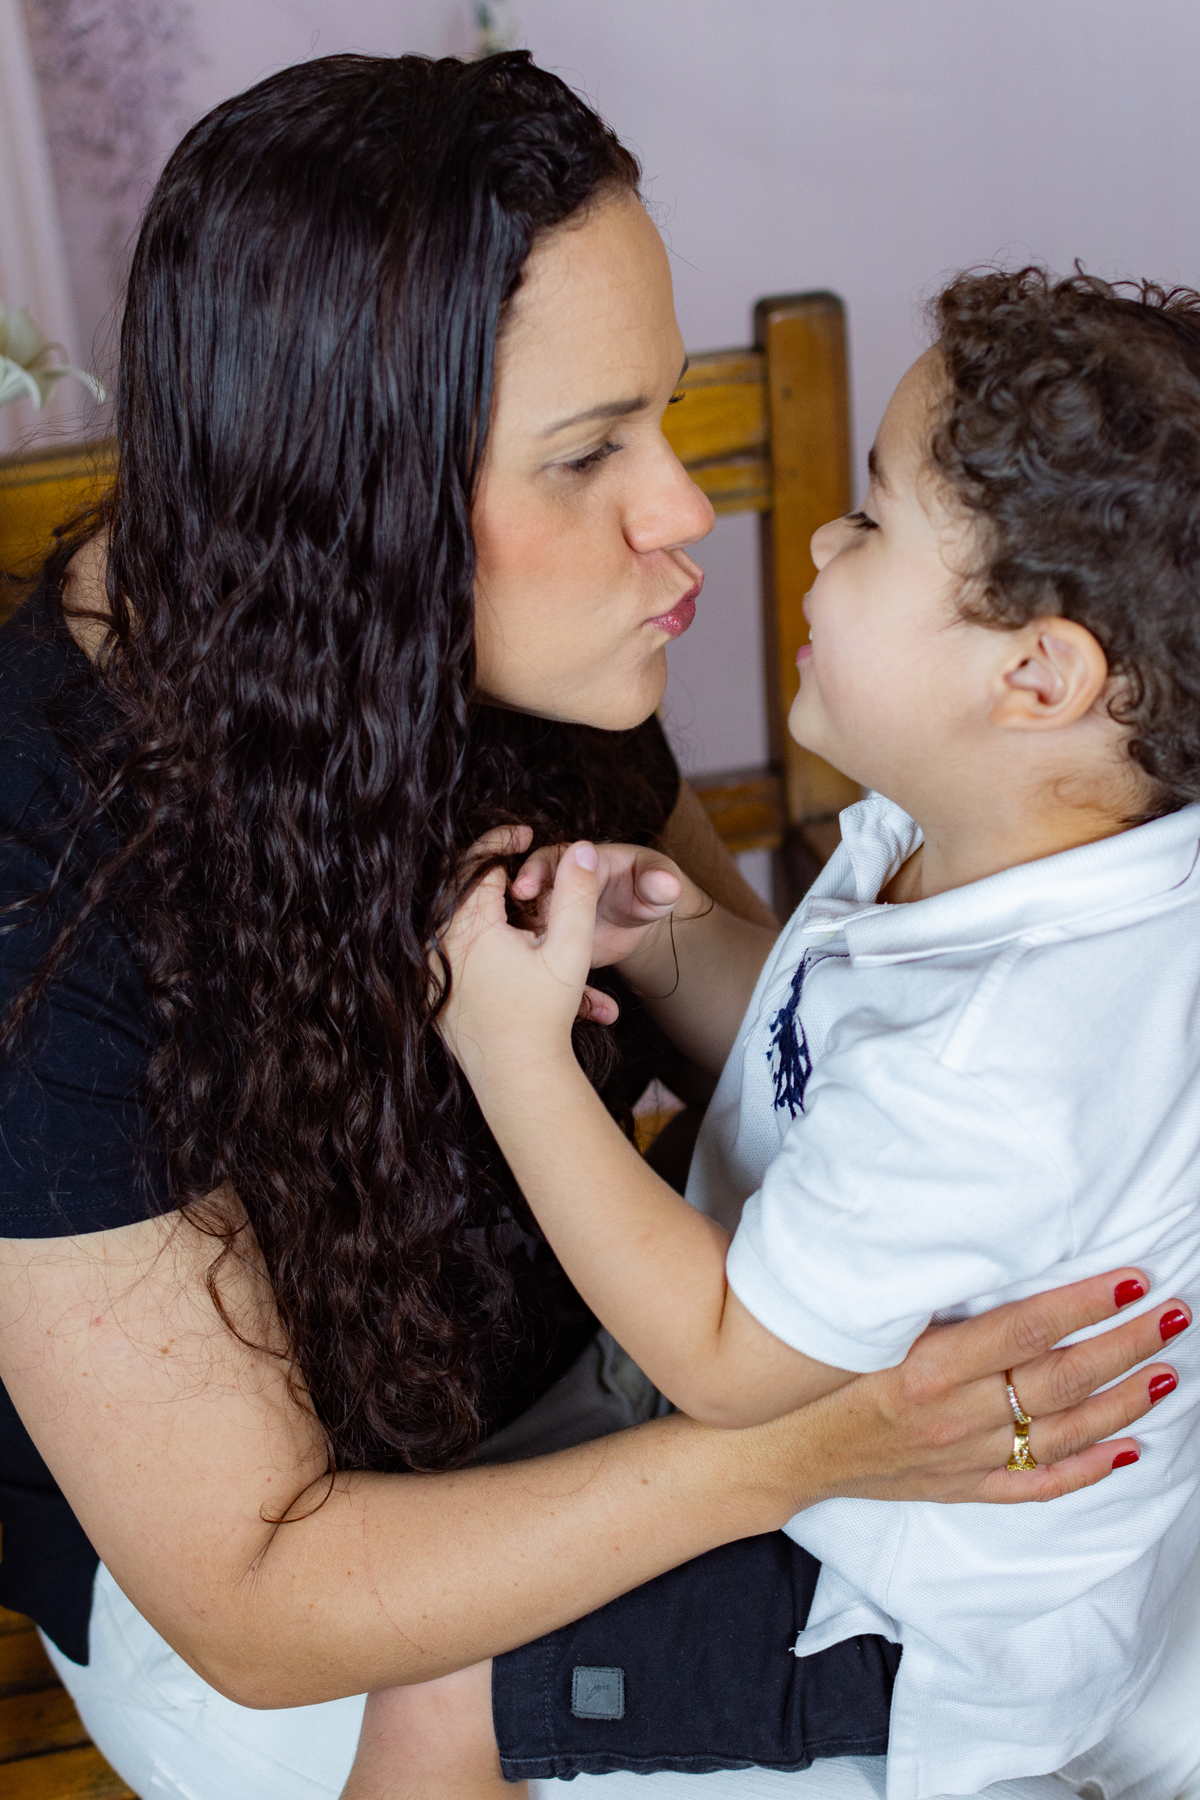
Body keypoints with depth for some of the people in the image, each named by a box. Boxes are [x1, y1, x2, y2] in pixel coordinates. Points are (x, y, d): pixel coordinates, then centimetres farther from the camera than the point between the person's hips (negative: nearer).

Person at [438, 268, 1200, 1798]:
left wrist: (519, 1053, -27)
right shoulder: (970, 844, -11)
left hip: (931, 1630, -9)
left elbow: (726, 1363, -29)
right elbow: (816, 1048, 4)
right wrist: (668, 944, -15)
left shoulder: (991, 1067, -40)